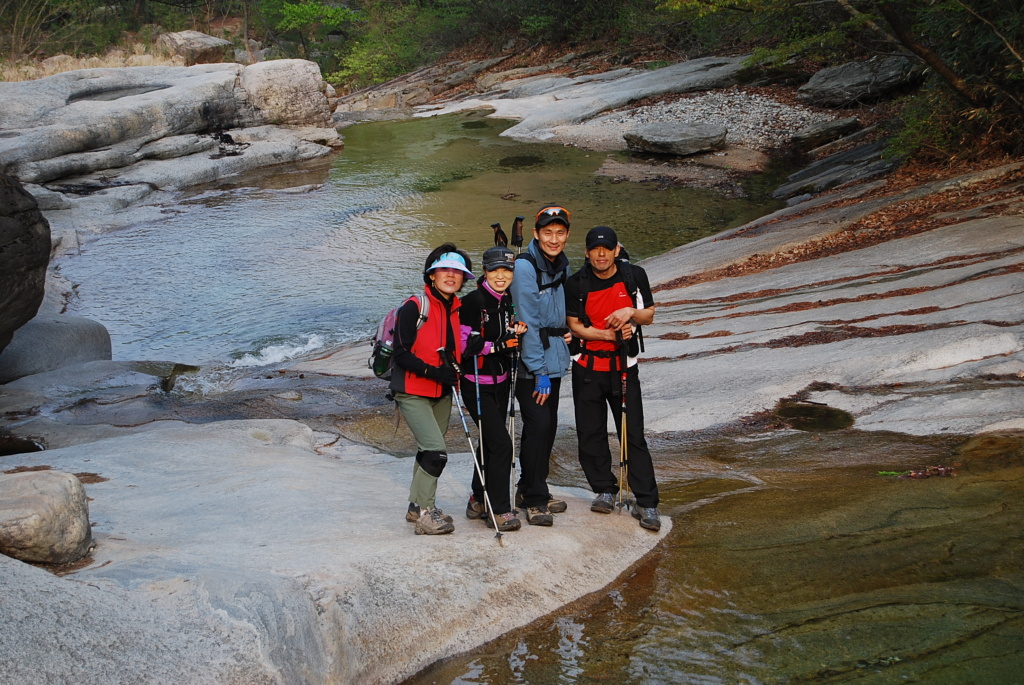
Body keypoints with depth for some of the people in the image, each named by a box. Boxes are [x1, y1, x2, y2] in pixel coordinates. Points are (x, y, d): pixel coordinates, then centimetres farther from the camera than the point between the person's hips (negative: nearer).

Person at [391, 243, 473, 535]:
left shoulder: (458, 310, 5)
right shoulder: (414, 308, -15)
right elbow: (401, 354, -18)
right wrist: (432, 371, -26)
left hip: (442, 393, 7)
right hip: (413, 392, -7)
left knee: (429, 451, 15)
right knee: (436, 452, -16)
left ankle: (417, 505, 30)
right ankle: (424, 512, -5)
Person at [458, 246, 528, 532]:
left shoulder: (507, 302, 8)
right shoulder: (473, 301, -16)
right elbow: (464, 344, -20)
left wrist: (516, 331, -1)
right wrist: (498, 345, -18)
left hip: (500, 382, 8)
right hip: (477, 384, -8)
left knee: (492, 442, 15)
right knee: (501, 442, -12)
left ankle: (479, 501, 30)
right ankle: (499, 510, -2)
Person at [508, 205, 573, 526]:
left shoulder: (562, 265, 9)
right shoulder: (525, 267, -15)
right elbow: (527, 323, -18)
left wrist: (567, 329, 4)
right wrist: (539, 372, -18)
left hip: (553, 359, 8)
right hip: (530, 363, -8)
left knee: (548, 426, 12)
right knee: (537, 425, -10)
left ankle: (530, 490, 25)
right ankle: (535, 501, -1)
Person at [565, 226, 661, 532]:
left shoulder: (635, 276, -2)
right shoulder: (577, 284, -5)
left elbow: (649, 316, 7)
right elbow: (575, 326, -3)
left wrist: (630, 313, -15)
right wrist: (608, 334, -17)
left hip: (623, 366, -1)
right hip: (587, 366, 1)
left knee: (634, 434, -4)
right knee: (590, 432, 5)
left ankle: (646, 502, -1)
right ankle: (605, 490, 23)